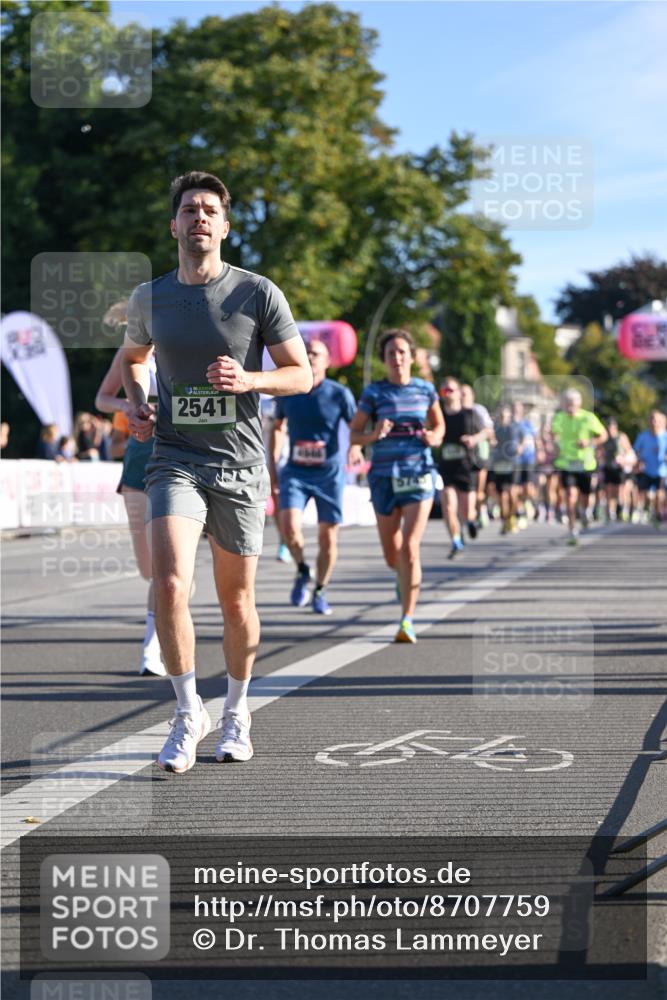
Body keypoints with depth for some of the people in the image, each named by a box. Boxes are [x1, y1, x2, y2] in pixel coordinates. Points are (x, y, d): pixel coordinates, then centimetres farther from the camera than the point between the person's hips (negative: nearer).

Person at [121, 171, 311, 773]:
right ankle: (188, 712, -2)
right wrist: (136, 404, 6)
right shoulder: (149, 298, 5)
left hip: (240, 462, -1)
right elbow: (133, 356, 25)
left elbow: (302, 373, 1)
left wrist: (247, 380, -17)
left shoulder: (258, 294, -3)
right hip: (175, 459, 1)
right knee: (170, 587, -18)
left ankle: (237, 710, 30)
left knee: (236, 602, 8)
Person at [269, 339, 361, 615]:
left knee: (328, 537, 2)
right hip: (295, 471, 1)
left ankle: (320, 592, 21)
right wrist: (272, 464, 11)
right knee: (289, 526, -19)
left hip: (329, 473, -1)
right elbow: (278, 427, 16)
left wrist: (356, 447, -20)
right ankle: (302, 570, 10)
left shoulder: (339, 394, -6)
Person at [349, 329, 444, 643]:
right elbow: (354, 434, 3)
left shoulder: (425, 389, 4)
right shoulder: (374, 392, 0)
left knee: (409, 548, -17)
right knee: (392, 556, 10)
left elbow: (438, 424, 19)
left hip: (419, 474, -1)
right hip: (384, 476, 1)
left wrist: (434, 438, -3)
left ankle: (407, 620, -13)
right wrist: (373, 435, -17)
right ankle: (405, 576, 48)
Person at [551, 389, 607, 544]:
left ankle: (585, 510, 50)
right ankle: (573, 530, -10)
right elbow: (554, 432, 19)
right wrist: (557, 445, 4)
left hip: (585, 463, 0)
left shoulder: (588, 418, -11)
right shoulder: (558, 418, -3)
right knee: (570, 494, -15)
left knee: (585, 495, 12)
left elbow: (603, 435, -2)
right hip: (566, 463, 0)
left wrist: (590, 443, -19)